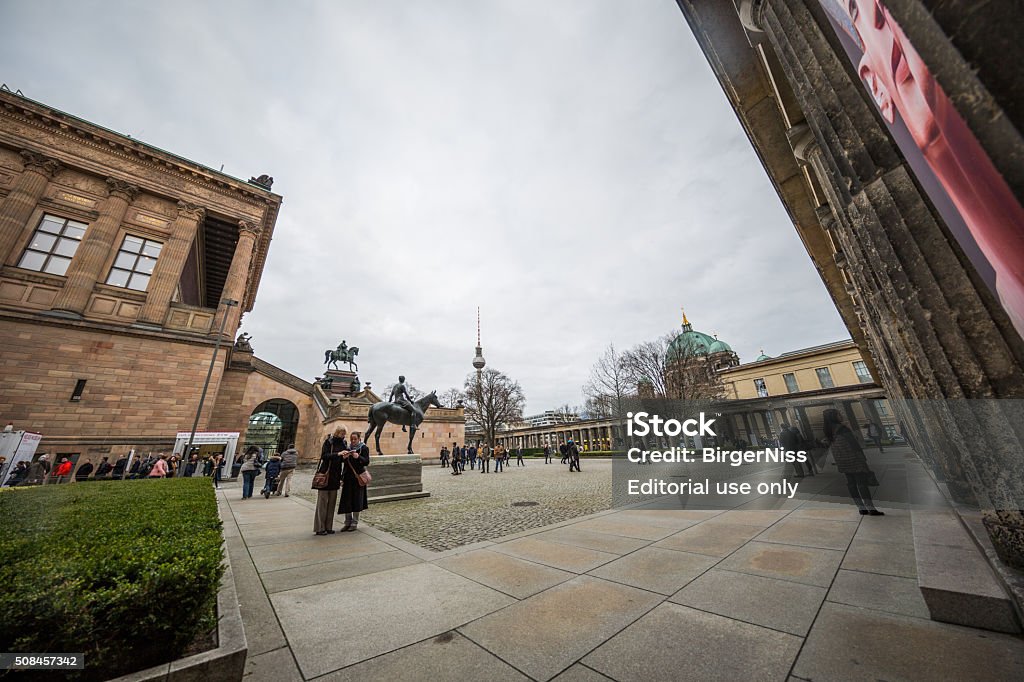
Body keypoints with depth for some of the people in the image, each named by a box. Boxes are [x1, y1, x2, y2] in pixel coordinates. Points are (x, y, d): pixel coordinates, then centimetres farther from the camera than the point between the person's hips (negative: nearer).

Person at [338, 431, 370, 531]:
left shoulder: (364, 448, -2)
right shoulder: (347, 448, 9)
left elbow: (367, 462, -11)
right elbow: (342, 462, 4)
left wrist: (358, 457, -29)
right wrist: (343, 457, -18)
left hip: (358, 477, -3)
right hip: (348, 477, 3)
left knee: (356, 499, 1)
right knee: (346, 500, 4)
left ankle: (354, 522, 15)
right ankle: (348, 522, 20)